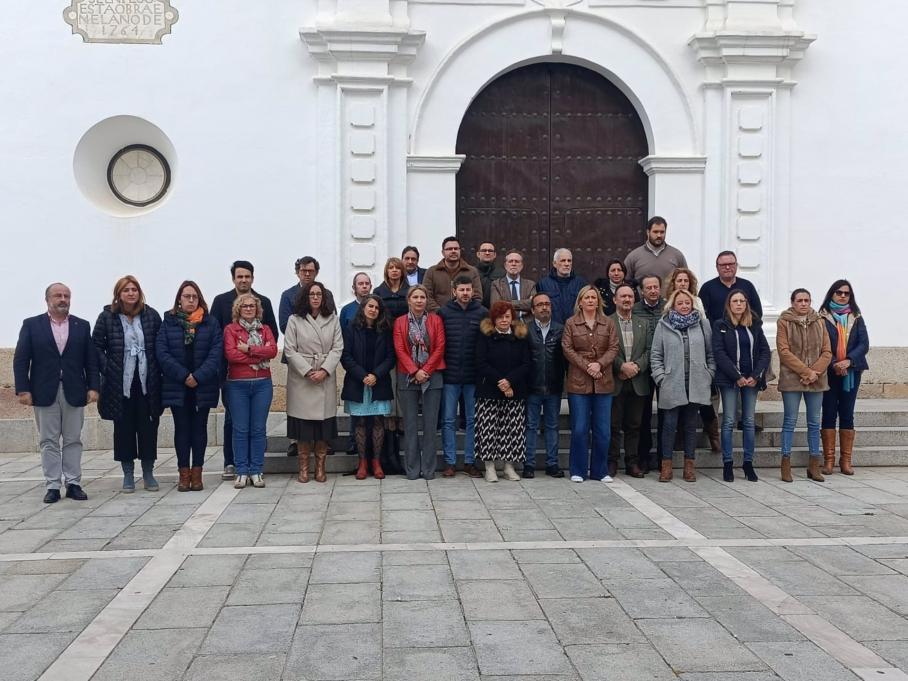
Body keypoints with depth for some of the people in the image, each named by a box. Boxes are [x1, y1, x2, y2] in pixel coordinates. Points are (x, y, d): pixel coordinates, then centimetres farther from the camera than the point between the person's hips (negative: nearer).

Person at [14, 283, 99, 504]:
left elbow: (91, 360, 5)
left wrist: (93, 387, -4)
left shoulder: (82, 326, 8)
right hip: (44, 392, -1)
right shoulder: (31, 325, 4)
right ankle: (52, 486, 7)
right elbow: (21, 360, 0)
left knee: (73, 440, 5)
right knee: (48, 441, 3)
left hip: (74, 392, 1)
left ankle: (74, 483, 11)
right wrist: (23, 389, -9)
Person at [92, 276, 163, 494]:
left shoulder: (151, 315, 3)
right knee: (123, 428, 6)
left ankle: (148, 473, 17)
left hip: (148, 383, 1)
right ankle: (128, 474, 16)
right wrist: (107, 369, -8)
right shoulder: (107, 317, 0)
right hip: (120, 384, -1)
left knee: (148, 427, 4)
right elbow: (96, 346, 1)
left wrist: (158, 371, -3)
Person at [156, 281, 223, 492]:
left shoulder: (211, 323, 3)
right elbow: (162, 352, -5)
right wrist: (183, 376, -14)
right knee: (182, 428, 4)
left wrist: (199, 376, -16)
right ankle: (184, 473, 9)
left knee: (199, 428, 6)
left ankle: (197, 473, 12)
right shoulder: (168, 322, 4)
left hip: (203, 386, 0)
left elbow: (216, 352, -5)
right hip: (176, 386, 0)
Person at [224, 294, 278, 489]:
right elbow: (230, 353, -13)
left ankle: (256, 472, 10)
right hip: (237, 385, -2)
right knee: (240, 429, 1)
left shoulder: (265, 329, 11)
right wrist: (260, 356, -11)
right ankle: (241, 472, 7)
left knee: (259, 429, 4)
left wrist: (249, 349, -12)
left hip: (262, 384, 2)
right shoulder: (230, 329, 3)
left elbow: (273, 350, -5)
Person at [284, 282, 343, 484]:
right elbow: (290, 350, -3)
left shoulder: (333, 319, 7)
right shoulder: (295, 320, 3)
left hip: (326, 379, 1)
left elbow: (337, 348, 1)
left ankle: (320, 466, 10)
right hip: (301, 378, -1)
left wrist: (324, 370, -12)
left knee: (324, 423, 2)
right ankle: (304, 467, 8)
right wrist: (308, 371, -13)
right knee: (303, 423, 0)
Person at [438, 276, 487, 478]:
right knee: (448, 421, 5)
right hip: (449, 376, 0)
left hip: (473, 377, 0)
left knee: (472, 421, 7)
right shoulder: (444, 312, 1)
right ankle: (450, 462, 13)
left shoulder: (482, 313, 1)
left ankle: (470, 462, 17)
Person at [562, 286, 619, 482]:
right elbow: (567, 349, -3)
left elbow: (613, 348, 3)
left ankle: (600, 471, 15)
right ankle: (578, 471, 10)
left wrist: (599, 364, -14)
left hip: (603, 383, 2)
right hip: (578, 383, -2)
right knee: (579, 429, 0)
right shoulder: (571, 323, 4)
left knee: (603, 430, 4)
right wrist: (586, 366, -13)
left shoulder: (608, 323, 9)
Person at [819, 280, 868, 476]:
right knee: (829, 414, 0)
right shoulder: (822, 317, 0)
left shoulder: (856, 317, 8)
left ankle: (846, 460, 9)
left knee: (847, 414, 5)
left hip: (852, 372, 2)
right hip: (829, 372, -2)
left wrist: (848, 361, -17)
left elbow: (864, 344, -1)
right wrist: (833, 365, -19)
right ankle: (829, 460, 4)